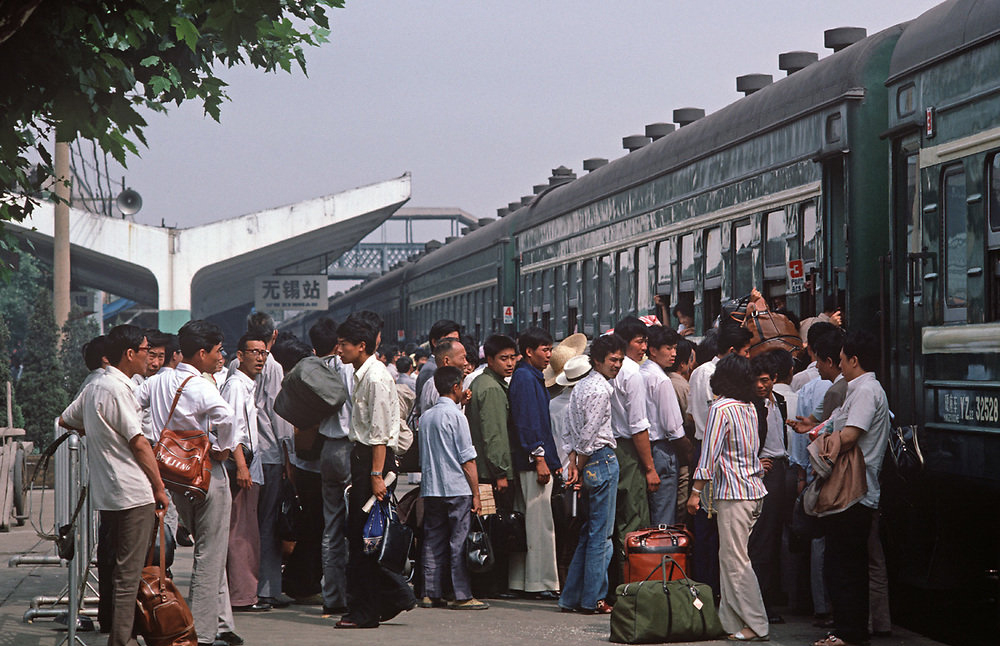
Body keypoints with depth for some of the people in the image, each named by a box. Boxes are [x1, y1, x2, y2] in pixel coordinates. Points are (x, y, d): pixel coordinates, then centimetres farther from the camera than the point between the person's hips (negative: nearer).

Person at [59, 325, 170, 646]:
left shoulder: (93, 387, 13)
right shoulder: (117, 389, -15)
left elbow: (65, 420, 26)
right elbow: (138, 442, -13)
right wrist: (159, 486, -6)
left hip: (106, 494, 9)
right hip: (132, 493, -9)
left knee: (116, 568, 17)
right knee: (128, 573, -7)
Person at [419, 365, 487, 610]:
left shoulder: (425, 417, 11)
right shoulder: (456, 415, -9)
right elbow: (467, 459, -10)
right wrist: (476, 493, -7)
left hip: (430, 488, 6)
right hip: (457, 489, -6)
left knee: (433, 541, 8)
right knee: (459, 542, -3)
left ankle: (431, 593, 9)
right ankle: (462, 596, -2)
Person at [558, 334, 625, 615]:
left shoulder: (581, 386, 16)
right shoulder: (600, 390, -14)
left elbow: (574, 431, 13)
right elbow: (588, 435, -16)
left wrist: (574, 464, 6)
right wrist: (581, 467, -7)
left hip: (589, 462, 10)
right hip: (602, 459, -10)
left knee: (589, 532, 14)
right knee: (601, 535, -3)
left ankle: (572, 597, 15)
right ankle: (592, 599, 0)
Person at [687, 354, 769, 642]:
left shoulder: (720, 409, -12)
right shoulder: (750, 408, 12)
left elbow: (709, 454, -13)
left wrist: (696, 492, -9)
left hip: (733, 492, -8)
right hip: (754, 488, 8)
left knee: (735, 559, -5)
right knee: (730, 556, 11)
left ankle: (756, 625, -7)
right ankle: (731, 621, 12)